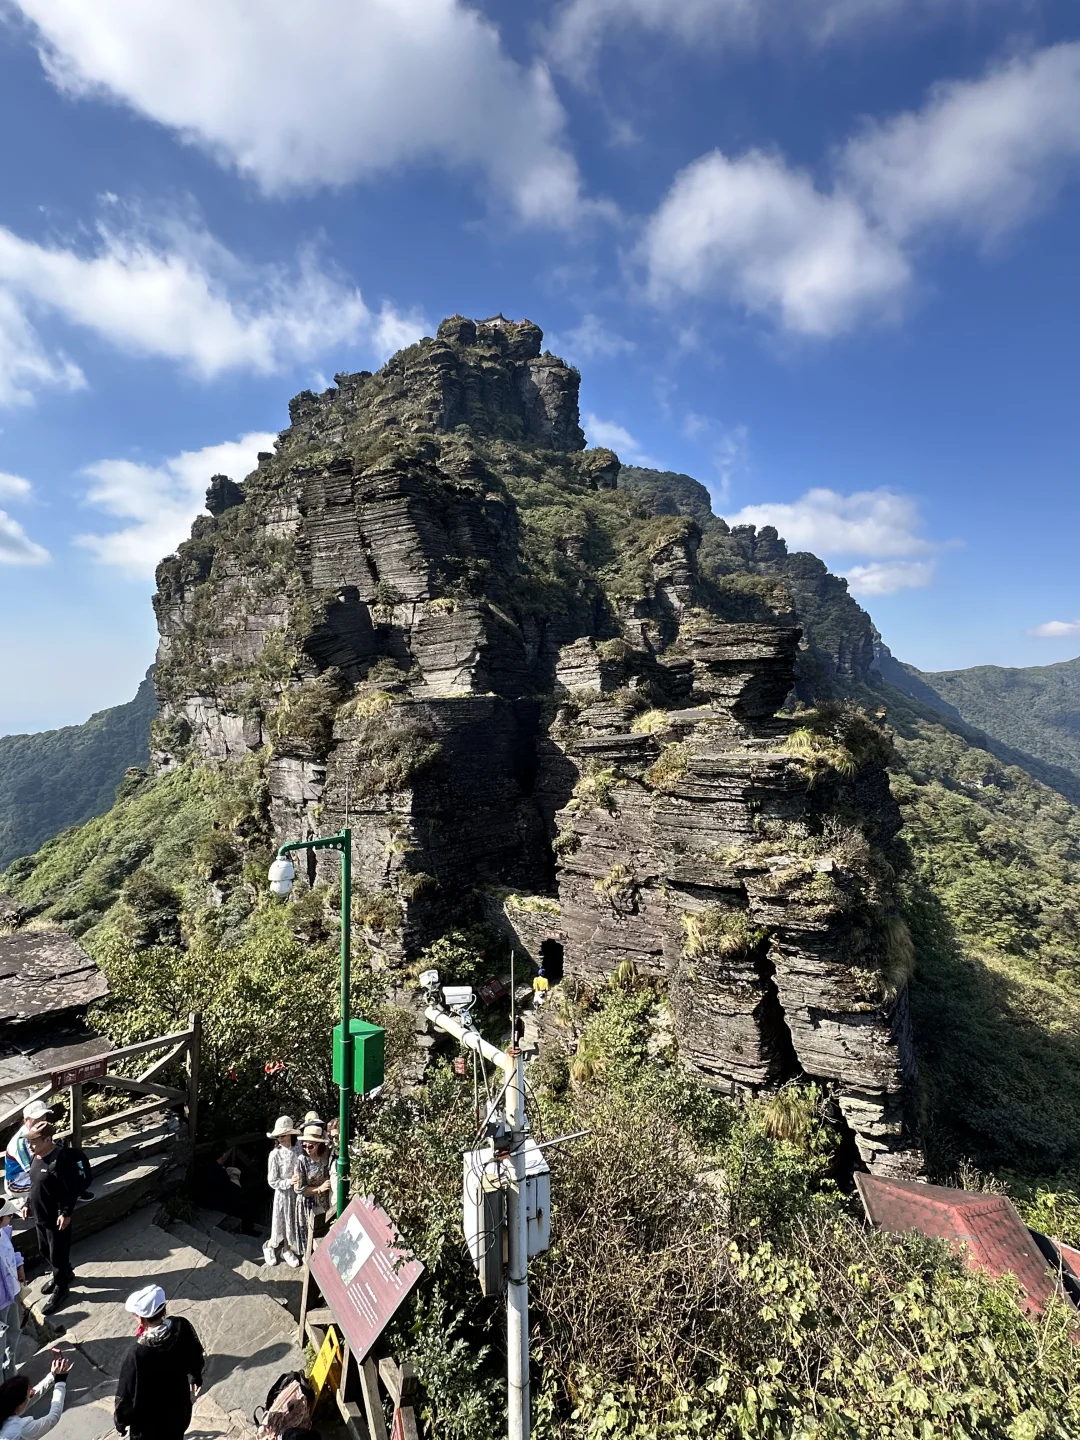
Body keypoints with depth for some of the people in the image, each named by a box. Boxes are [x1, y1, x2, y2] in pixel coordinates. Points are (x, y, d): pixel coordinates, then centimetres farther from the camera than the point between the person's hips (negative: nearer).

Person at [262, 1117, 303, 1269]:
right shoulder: (275, 1154, -19)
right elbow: (272, 1182, -15)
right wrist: (290, 1182, -24)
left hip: (297, 1192, 3)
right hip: (283, 1193, -3)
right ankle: (269, 1247, 39)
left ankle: (287, 1250, 38)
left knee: (294, 1222, 15)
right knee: (281, 1224, 10)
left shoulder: (298, 1152, -8)